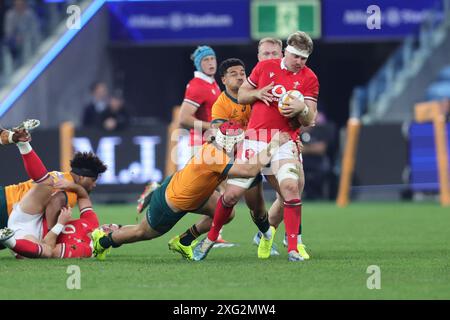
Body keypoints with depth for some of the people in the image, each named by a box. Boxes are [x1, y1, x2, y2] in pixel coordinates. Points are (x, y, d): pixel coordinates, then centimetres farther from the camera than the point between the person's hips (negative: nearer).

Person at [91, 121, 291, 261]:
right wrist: (273, 146, -39)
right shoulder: (215, 157, -40)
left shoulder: (214, 146, -14)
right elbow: (251, 171, -45)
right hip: (171, 205, -8)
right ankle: (103, 240, 44)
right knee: (143, 233, 17)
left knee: (226, 214, 0)